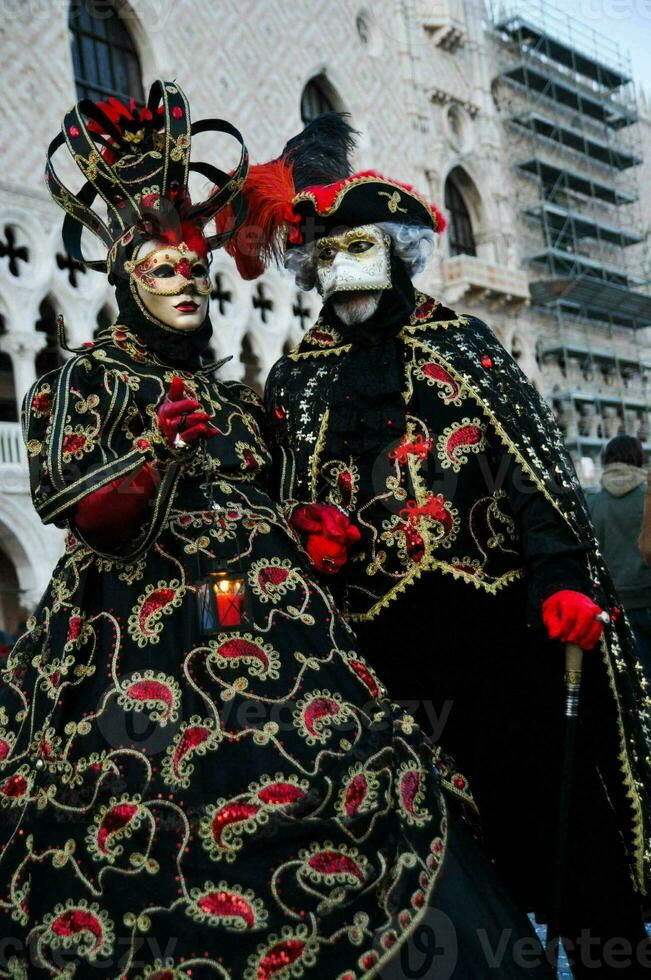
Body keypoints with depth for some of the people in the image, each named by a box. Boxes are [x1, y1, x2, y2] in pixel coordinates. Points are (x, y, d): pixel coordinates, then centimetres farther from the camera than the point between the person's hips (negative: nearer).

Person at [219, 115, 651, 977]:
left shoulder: (460, 342, 7)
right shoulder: (296, 380, 10)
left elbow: (535, 461, -1)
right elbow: (283, 505, 13)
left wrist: (563, 577, -12)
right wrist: (309, 540, -10)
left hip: (500, 613, -1)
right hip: (380, 634, 1)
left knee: (543, 792, 5)